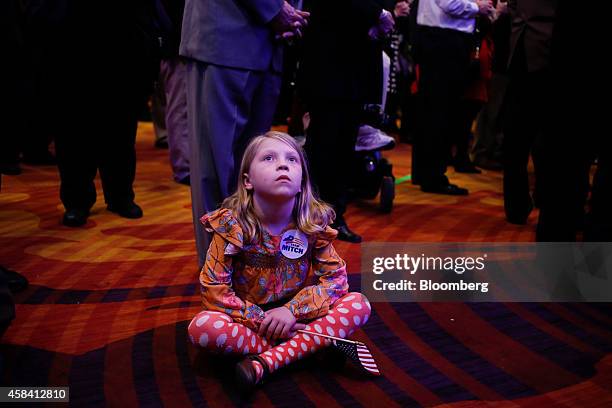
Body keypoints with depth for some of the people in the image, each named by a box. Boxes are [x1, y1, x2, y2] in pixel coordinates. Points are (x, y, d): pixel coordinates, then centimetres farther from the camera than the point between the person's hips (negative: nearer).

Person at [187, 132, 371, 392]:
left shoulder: (315, 222, -10)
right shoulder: (230, 225, -16)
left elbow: (335, 278, -9)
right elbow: (214, 289, -16)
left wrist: (292, 310, -23)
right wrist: (260, 320, -23)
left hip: (297, 318, 2)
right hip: (248, 319, -2)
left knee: (359, 305, -18)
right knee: (201, 327, -30)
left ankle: (266, 361, -27)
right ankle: (313, 345, -22)